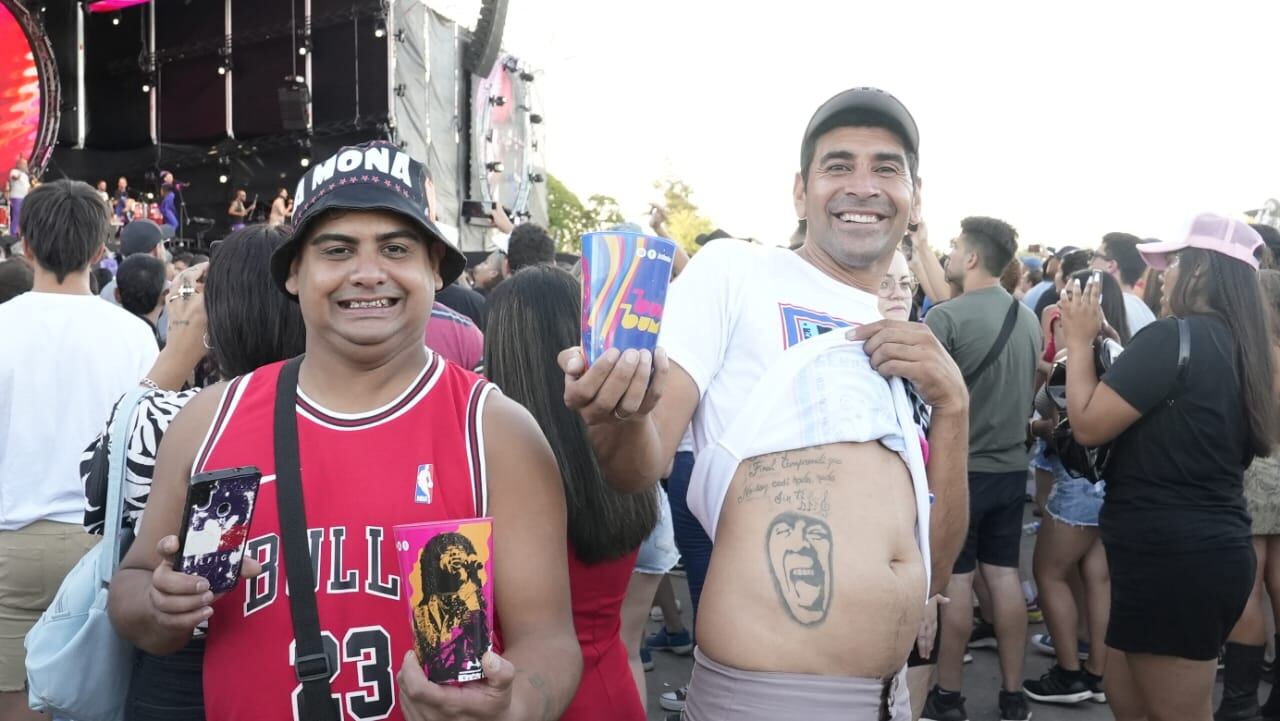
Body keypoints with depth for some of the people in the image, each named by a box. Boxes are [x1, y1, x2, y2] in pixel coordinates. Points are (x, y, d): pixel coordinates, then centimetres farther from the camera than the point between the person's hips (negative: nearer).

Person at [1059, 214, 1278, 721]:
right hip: (1216, 548, 9)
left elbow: (1088, 426, -16)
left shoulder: (1172, 336, -17)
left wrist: (1080, 339, -4)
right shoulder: (1238, 345, 10)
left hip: (1170, 556, -9)